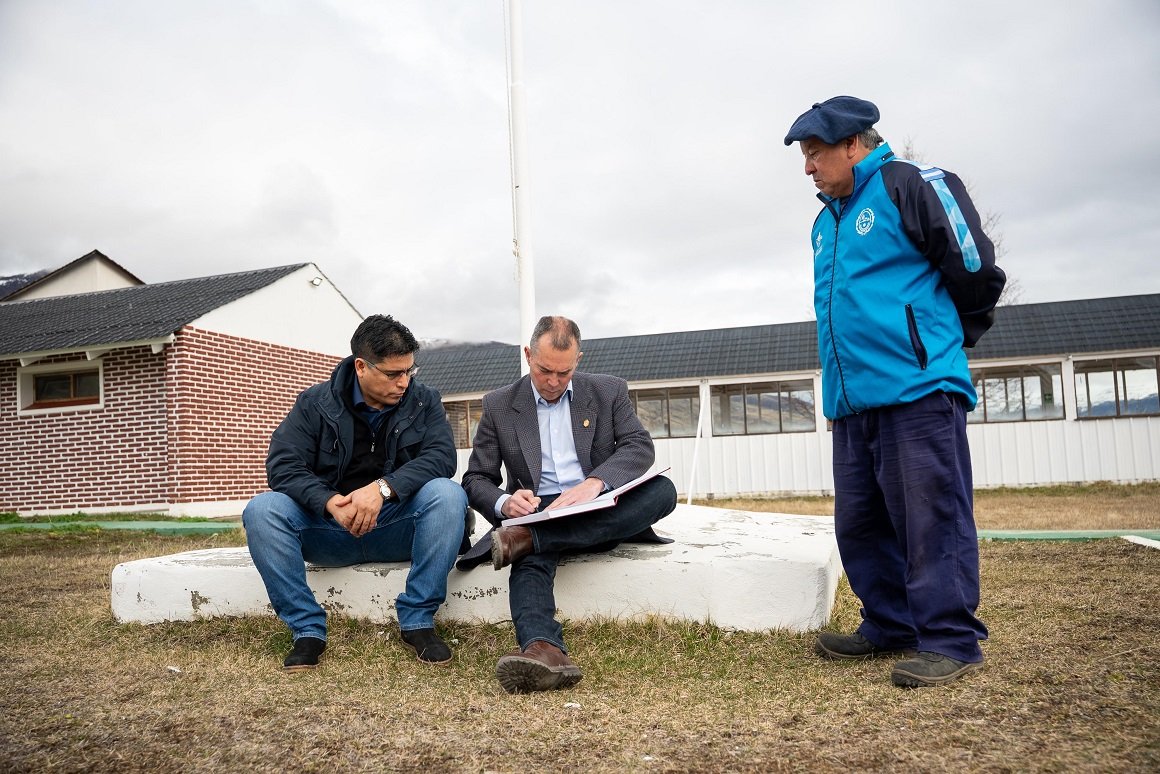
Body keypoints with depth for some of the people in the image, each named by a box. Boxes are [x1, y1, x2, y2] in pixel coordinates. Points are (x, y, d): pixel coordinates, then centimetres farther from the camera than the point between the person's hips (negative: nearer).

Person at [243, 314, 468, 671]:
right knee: (261, 511, -24)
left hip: (396, 528, 0)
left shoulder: (423, 401, 1)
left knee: (447, 494, -29)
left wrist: (383, 488, -31)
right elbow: (282, 465, -10)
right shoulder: (315, 403, 1)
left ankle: (418, 621, -20)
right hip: (330, 529, 1)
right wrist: (330, 503, -28)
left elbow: (442, 456, -15)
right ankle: (308, 630, -17)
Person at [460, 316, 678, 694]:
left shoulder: (609, 391, 8)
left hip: (601, 513, 2)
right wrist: (504, 503, -21)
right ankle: (543, 649, -65)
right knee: (531, 555, -37)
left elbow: (640, 446, -5)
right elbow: (476, 479, 5)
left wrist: (594, 483, -26)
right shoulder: (499, 405, 7)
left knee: (663, 490, -29)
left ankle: (527, 537, -37)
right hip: (537, 514, -1)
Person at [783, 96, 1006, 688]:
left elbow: (976, 272, -3)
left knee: (931, 518, -5)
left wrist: (946, 340, 10)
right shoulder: (826, 223, 21)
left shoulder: (911, 187, -3)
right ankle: (892, 626, 23)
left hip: (918, 389, -8)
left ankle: (950, 639, 5)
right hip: (853, 397, 8)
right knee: (860, 523, 11)